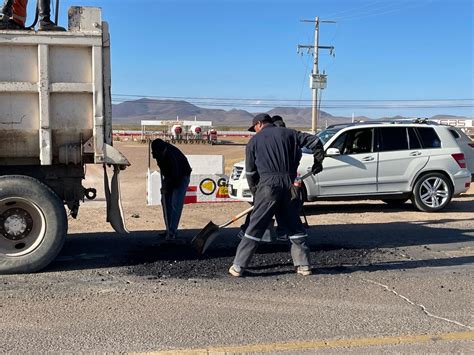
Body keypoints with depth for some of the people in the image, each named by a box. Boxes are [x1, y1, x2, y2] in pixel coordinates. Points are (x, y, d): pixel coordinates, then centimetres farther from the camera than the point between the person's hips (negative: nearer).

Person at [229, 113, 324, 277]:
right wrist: (318, 162, 23)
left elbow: (250, 172, 11)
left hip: (268, 185, -2)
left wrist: (255, 193, 22)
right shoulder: (289, 133, 15)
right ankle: (304, 265, 17)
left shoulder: (254, 141, 10)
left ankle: (238, 267, 3)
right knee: (294, 225, 14)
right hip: (290, 185, 3)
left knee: (255, 227, 0)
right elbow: (315, 142, 10)